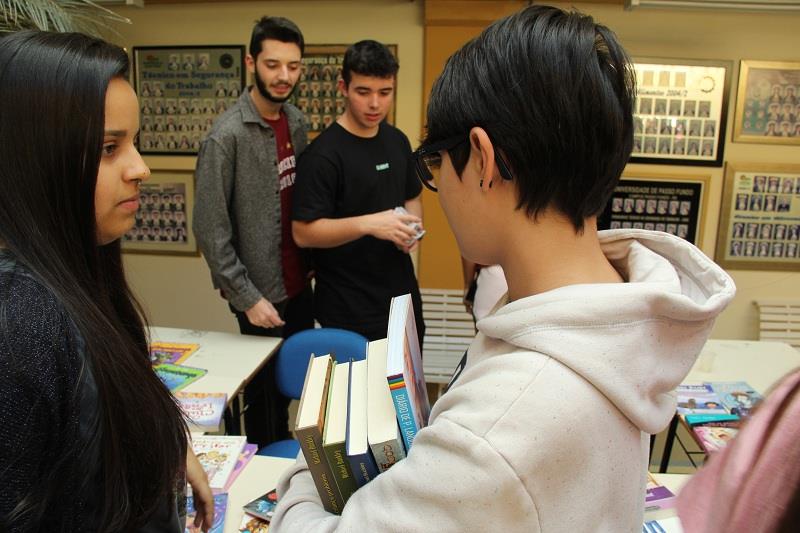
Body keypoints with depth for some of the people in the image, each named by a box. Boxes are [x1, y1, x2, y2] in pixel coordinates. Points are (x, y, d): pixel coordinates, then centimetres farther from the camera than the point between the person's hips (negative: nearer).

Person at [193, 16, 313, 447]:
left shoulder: (294, 120, 3)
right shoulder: (227, 136, -18)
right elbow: (210, 231, -17)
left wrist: (311, 260, 9)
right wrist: (248, 298, -16)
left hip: (299, 284, 7)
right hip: (263, 292, -7)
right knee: (267, 390, 11)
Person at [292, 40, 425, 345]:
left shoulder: (397, 141, 5)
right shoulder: (323, 154, -16)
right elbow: (303, 232, -18)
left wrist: (412, 225, -4)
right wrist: (368, 223, -30)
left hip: (402, 295, 7)